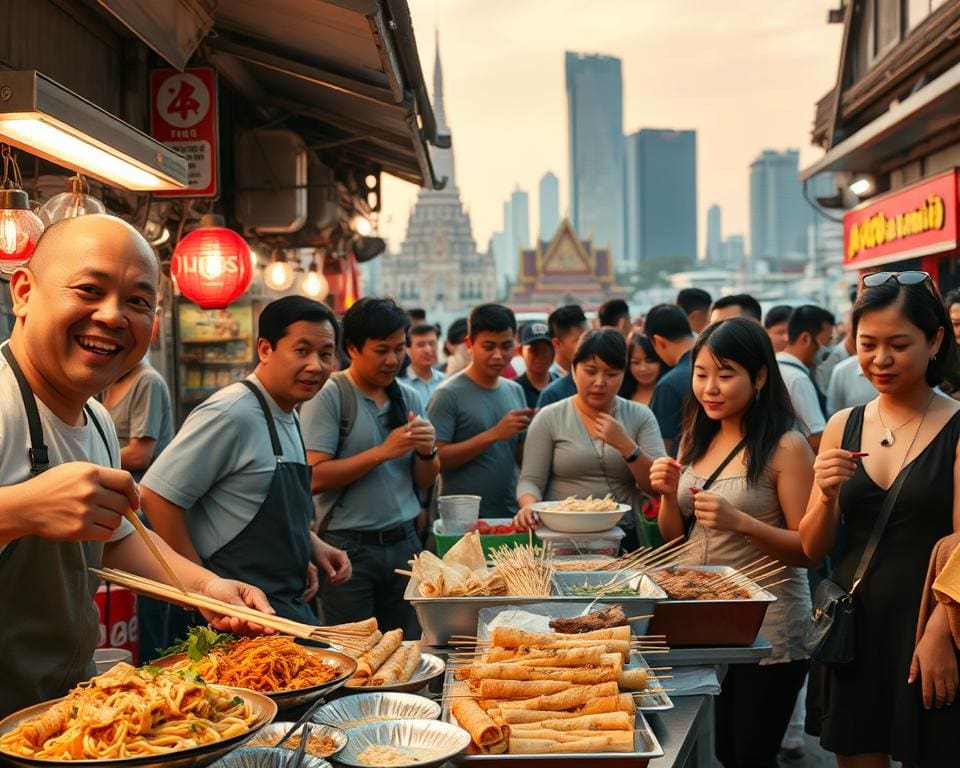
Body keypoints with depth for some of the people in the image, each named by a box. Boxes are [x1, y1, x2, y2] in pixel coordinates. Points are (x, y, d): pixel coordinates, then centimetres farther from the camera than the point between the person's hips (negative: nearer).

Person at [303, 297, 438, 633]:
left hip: (404, 542, 5)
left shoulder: (409, 398, 10)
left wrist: (427, 452, -6)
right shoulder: (329, 396, -8)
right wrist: (382, 452, -18)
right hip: (349, 546, -5)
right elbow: (315, 477, -17)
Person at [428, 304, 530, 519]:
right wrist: (493, 435, -22)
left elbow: (521, 456, 13)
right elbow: (435, 458, -17)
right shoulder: (449, 394, -10)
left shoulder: (516, 391, 7)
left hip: (510, 514, 5)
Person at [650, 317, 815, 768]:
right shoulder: (696, 439, 7)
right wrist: (668, 494, -6)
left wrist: (740, 521, -27)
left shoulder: (785, 447, -12)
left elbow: (810, 550, -14)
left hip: (766, 629, -6)